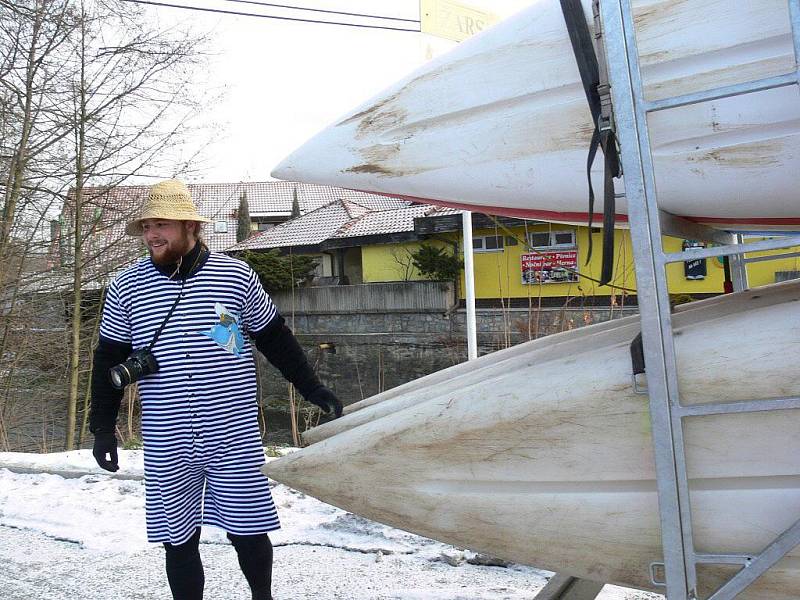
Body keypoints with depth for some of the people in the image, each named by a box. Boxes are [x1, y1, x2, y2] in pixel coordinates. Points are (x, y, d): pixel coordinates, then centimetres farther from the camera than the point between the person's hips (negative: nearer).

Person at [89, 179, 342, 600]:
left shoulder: (236, 276, -1)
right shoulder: (126, 288, 2)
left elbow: (274, 338, 8)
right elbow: (108, 360, 9)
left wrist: (313, 389, 6)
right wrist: (103, 427, 5)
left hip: (234, 440, -1)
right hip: (166, 448, 1)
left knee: (248, 532, 8)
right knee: (178, 541, 9)